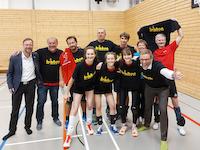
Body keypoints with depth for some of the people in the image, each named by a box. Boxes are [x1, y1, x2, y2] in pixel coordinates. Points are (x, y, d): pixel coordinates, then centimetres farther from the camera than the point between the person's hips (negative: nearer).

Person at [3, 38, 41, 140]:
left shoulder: (36, 57, -3)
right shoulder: (14, 58, -9)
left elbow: (38, 70, 11)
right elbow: (9, 73, -1)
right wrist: (10, 86, -8)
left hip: (30, 85, 2)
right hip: (18, 86, -1)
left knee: (29, 108, 12)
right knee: (15, 109, 9)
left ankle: (27, 126, 32)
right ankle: (12, 130, 25)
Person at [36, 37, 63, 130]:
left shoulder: (61, 53, -3)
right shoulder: (41, 52, -12)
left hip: (55, 83, 3)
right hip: (42, 83, -2)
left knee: (55, 101, 16)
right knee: (41, 102, 3)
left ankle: (55, 118, 36)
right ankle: (39, 121, 22)